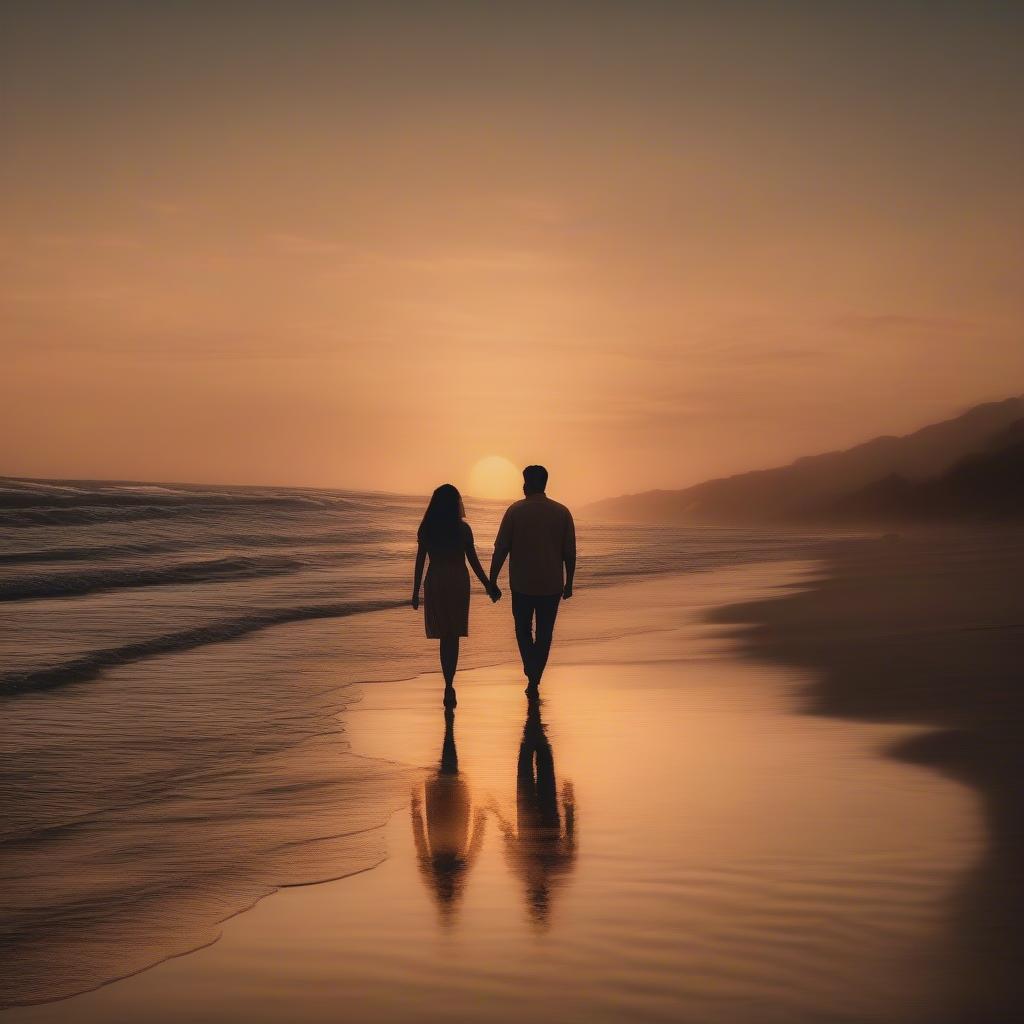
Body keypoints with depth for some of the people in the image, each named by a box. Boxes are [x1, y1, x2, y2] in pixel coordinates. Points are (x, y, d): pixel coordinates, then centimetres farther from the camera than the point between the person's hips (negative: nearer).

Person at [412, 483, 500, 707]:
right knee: (453, 635, 5)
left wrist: (415, 592, 7)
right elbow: (473, 561, -4)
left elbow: (419, 562, 0)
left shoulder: (426, 529, -1)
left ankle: (449, 686, 11)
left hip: (434, 583, 2)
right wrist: (488, 586, 5)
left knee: (444, 635, 12)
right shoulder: (462, 528, -6)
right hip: (458, 583, -2)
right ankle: (449, 686, -7)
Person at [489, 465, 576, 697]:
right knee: (544, 633, 12)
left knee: (523, 629, 16)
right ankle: (534, 680, 13)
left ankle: (531, 672, -3)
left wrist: (492, 580, 1)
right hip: (552, 585, 1)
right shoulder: (562, 512, -1)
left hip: (522, 584, -1)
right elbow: (570, 553, 1)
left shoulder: (515, 510, -6)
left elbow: (501, 549, -7)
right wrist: (568, 583, 11)